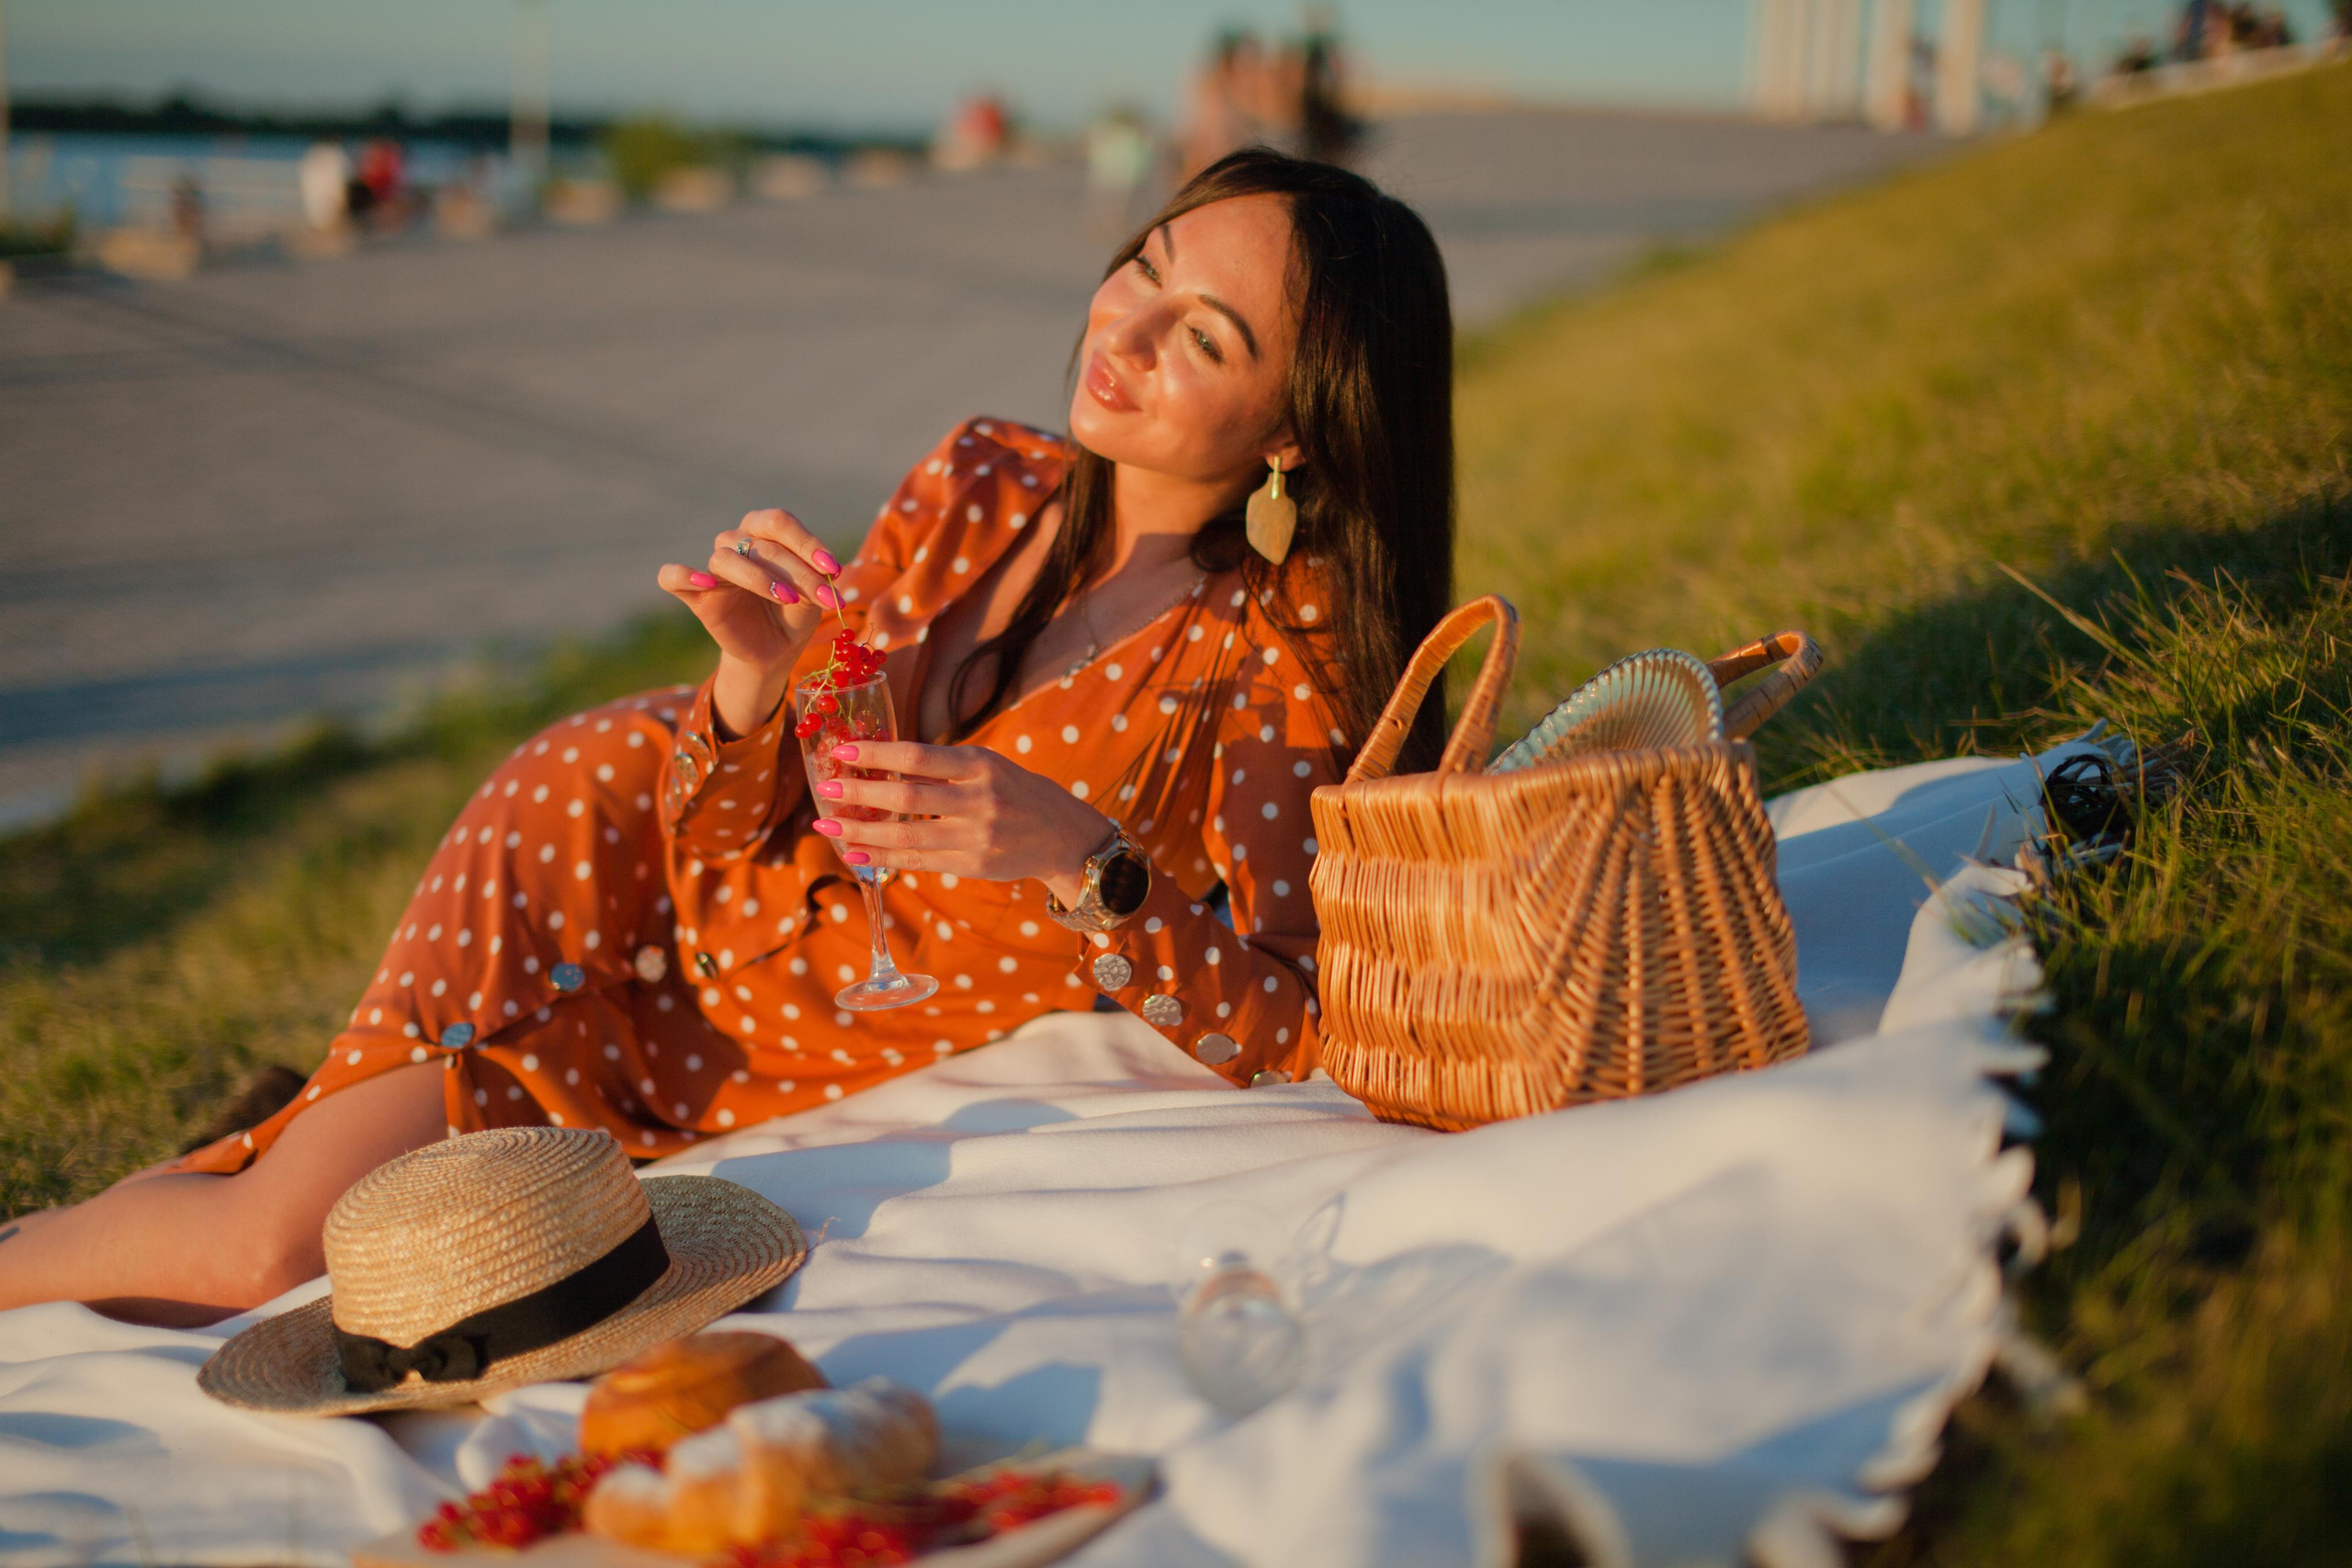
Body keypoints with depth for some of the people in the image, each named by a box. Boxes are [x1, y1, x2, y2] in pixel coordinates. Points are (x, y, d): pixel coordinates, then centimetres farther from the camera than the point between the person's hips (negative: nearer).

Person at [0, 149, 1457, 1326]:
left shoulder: (1279, 648, -15)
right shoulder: (978, 485, -3)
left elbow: (1291, 1042, -22)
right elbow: (732, 848, -1)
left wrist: (1084, 862, -36)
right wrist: (755, 681, -22)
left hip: (820, 1095, -3)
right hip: (671, 942, 3)